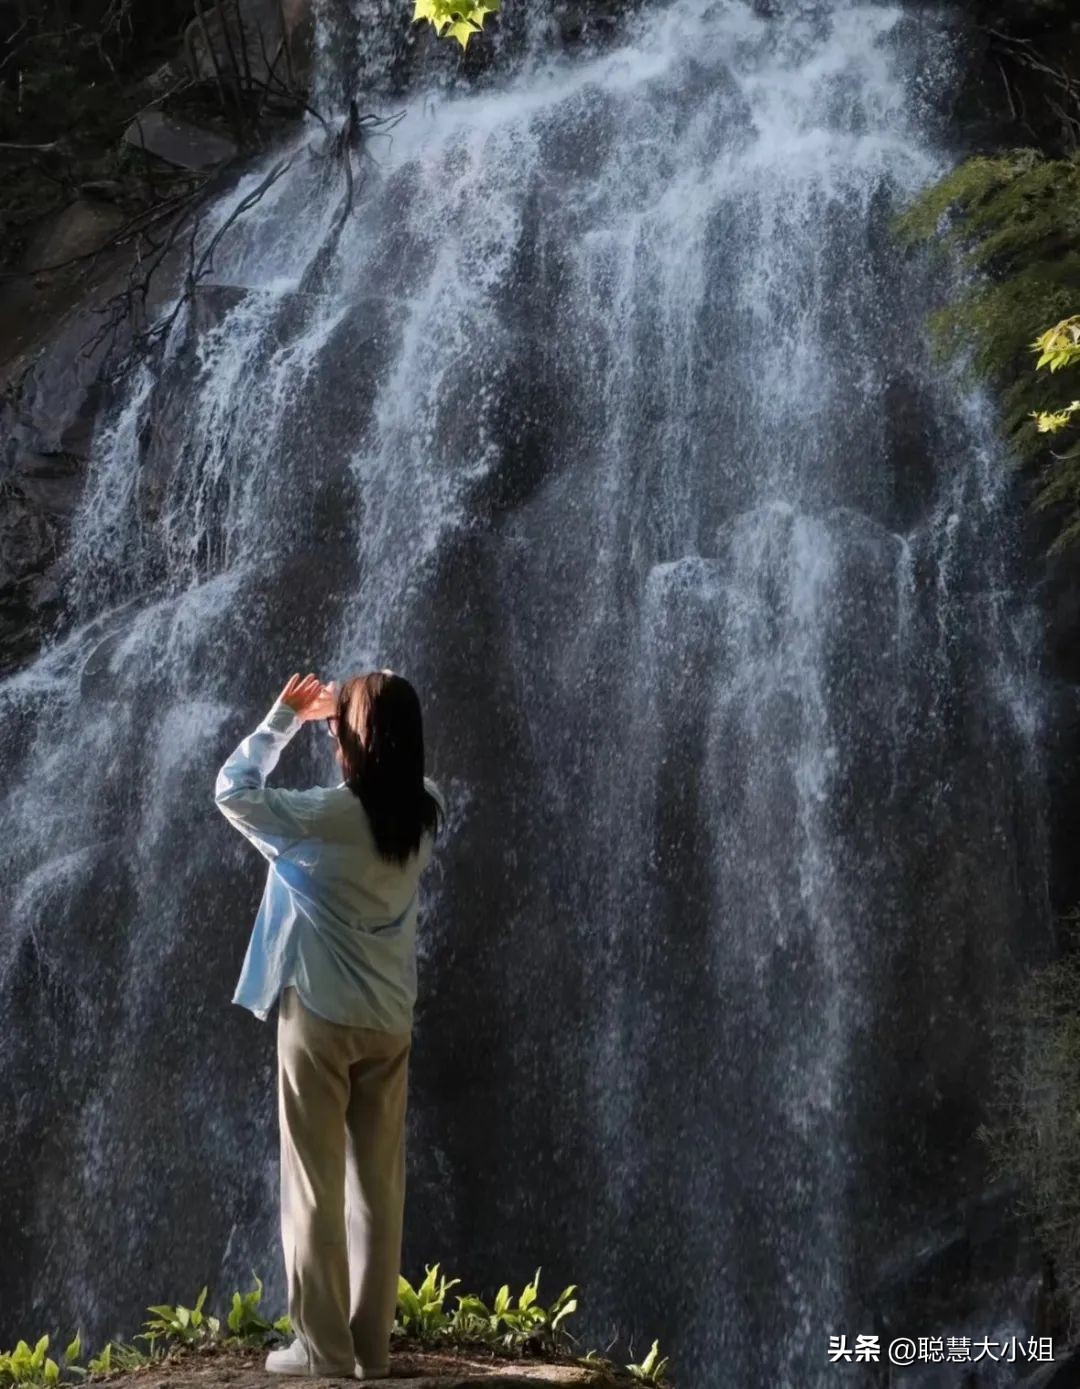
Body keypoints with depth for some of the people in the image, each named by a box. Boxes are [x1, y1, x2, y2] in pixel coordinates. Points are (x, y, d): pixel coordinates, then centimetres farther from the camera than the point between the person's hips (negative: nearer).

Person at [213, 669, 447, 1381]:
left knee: (315, 1188, 4)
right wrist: (353, 714, 14)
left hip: (320, 1018, -5)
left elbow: (233, 790, -1)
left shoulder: (323, 815, -16)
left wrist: (283, 718, 6)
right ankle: (372, 1347, 14)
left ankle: (324, 1347, 7)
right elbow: (399, 777, 22)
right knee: (380, 1189, 9)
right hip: (391, 1024, 5)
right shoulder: (426, 814, -3)